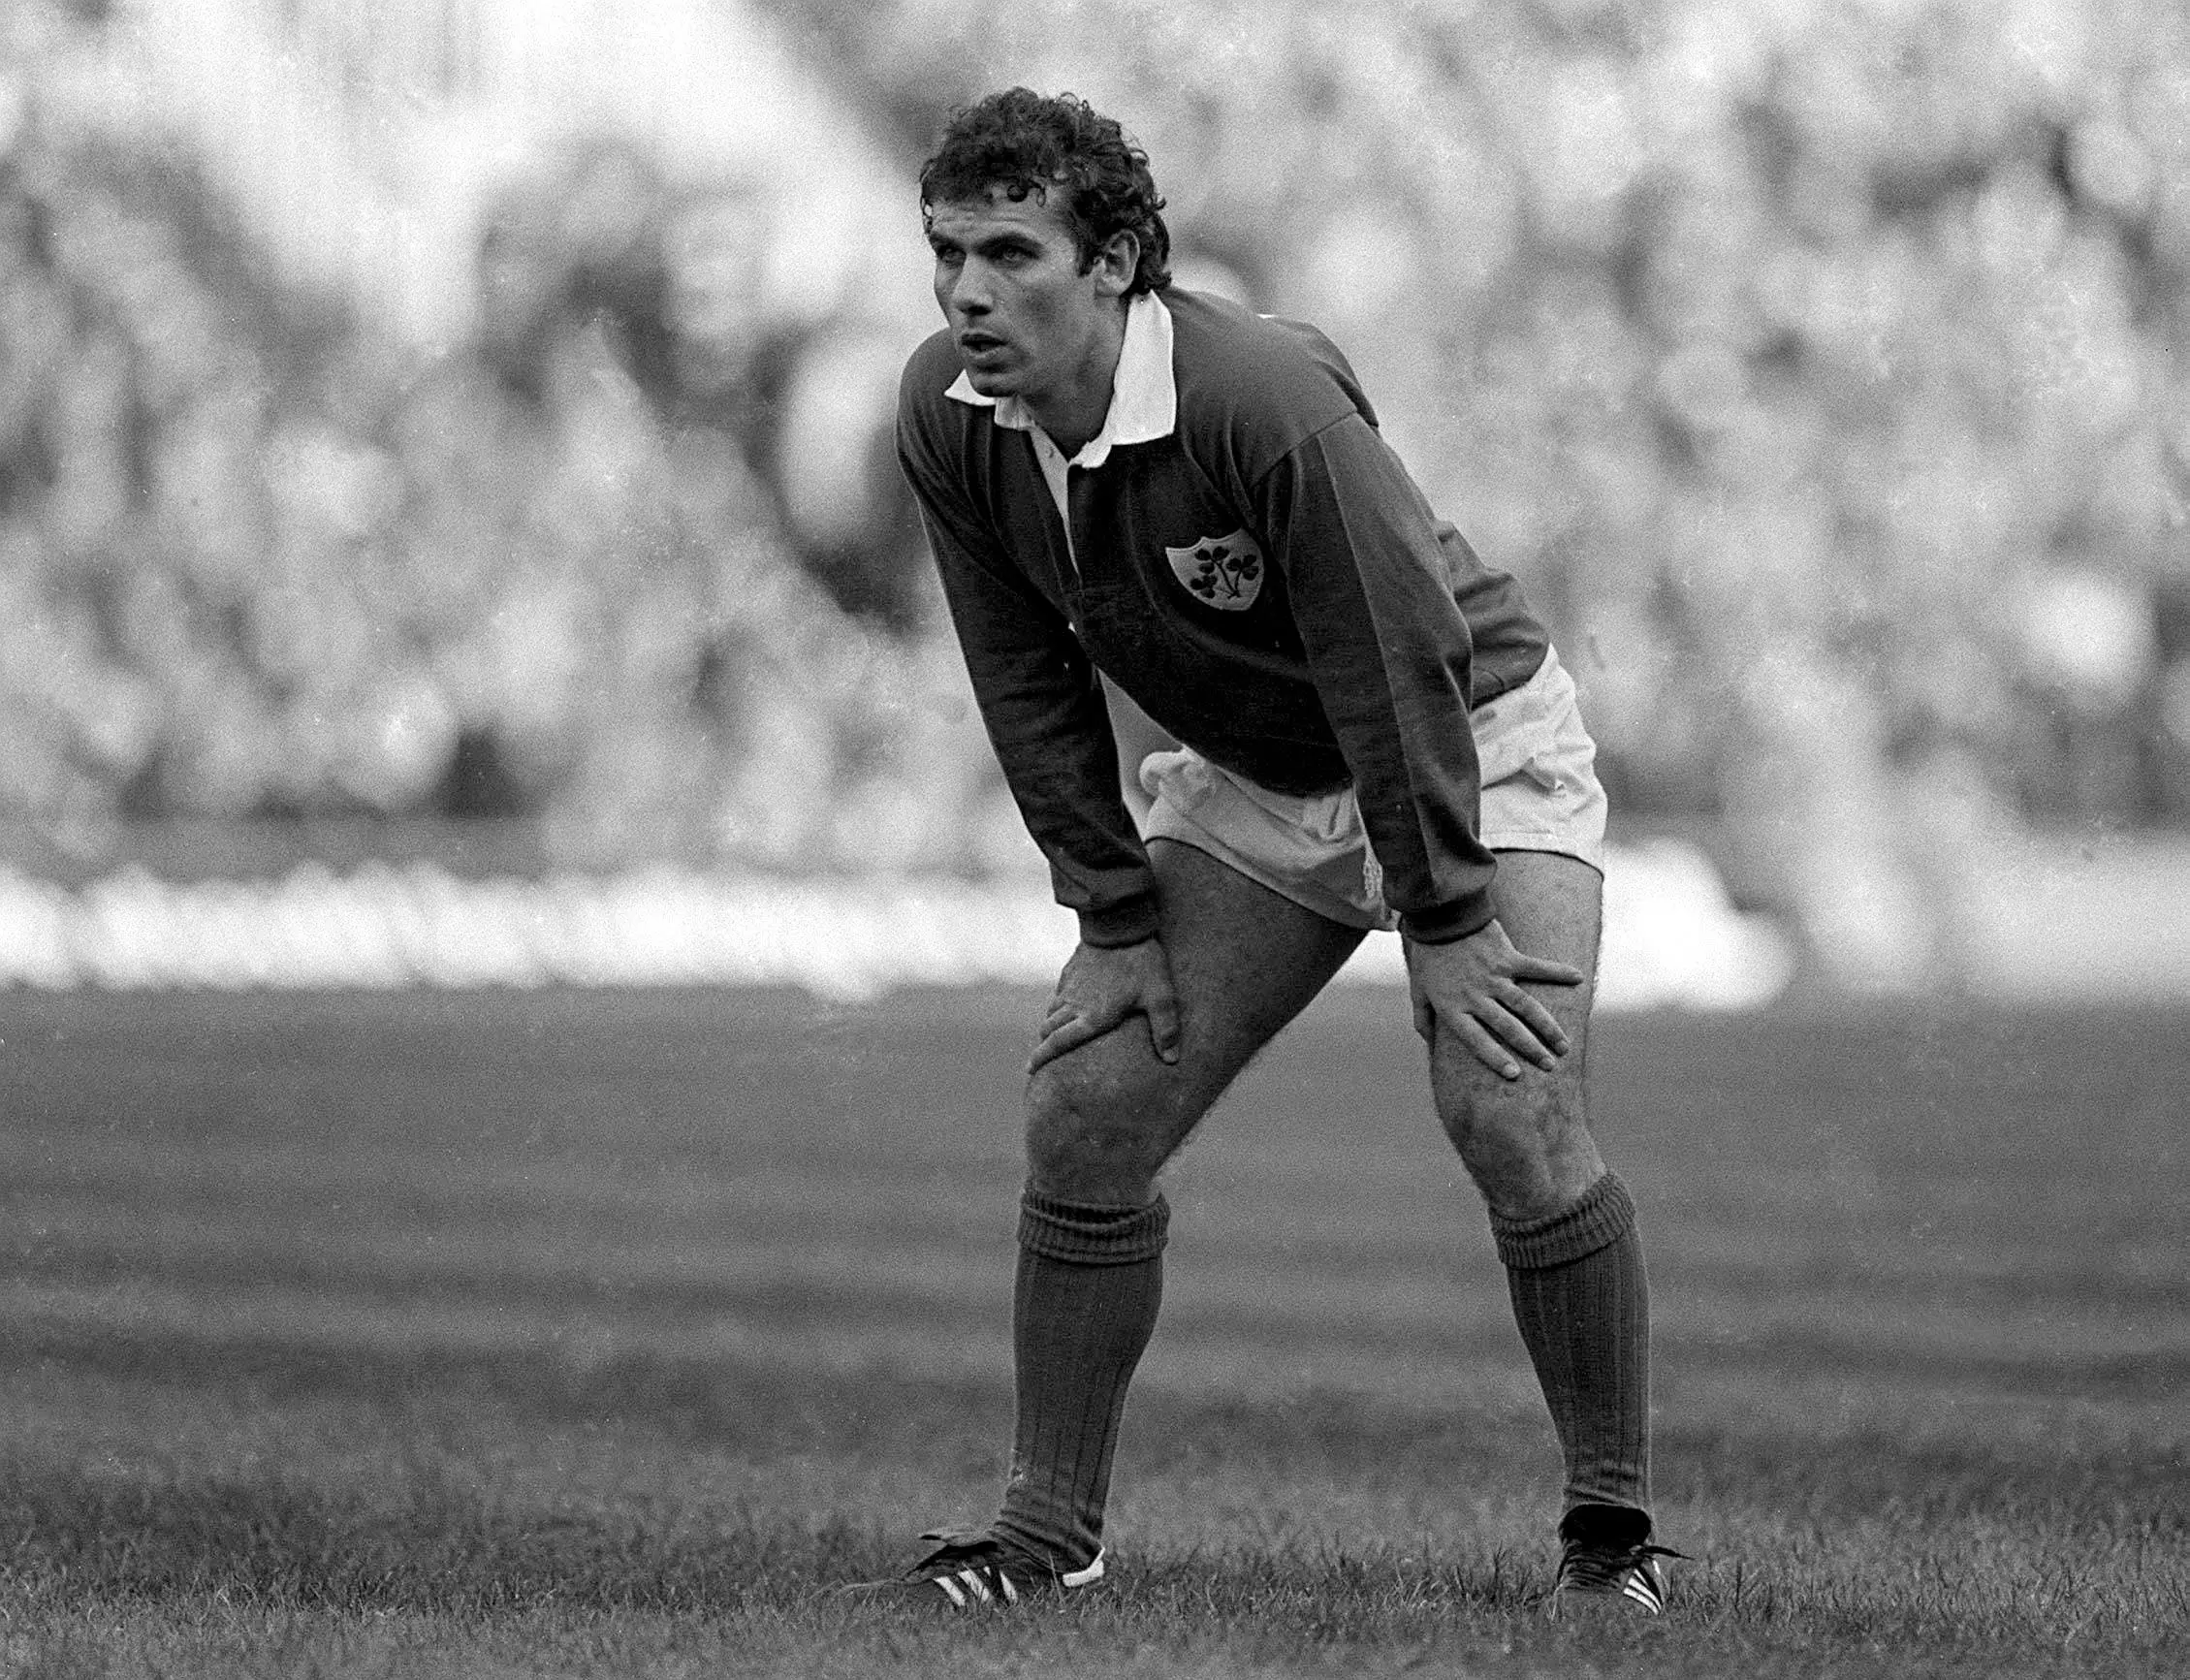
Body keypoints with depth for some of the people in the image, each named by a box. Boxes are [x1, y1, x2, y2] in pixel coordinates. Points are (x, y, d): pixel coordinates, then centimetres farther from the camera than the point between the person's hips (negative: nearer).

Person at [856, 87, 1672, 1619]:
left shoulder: (1267, 399, -34)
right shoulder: (946, 420, -15)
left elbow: (1401, 660, -29)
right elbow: (1032, 687, -4)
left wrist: (1449, 924, -25)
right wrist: (1116, 918, -6)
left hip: (1475, 752, -6)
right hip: (1252, 788, 6)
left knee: (1515, 1123, -19)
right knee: (1084, 1109, -5)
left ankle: (1615, 1535, -5)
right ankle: (1051, 1534, 5)